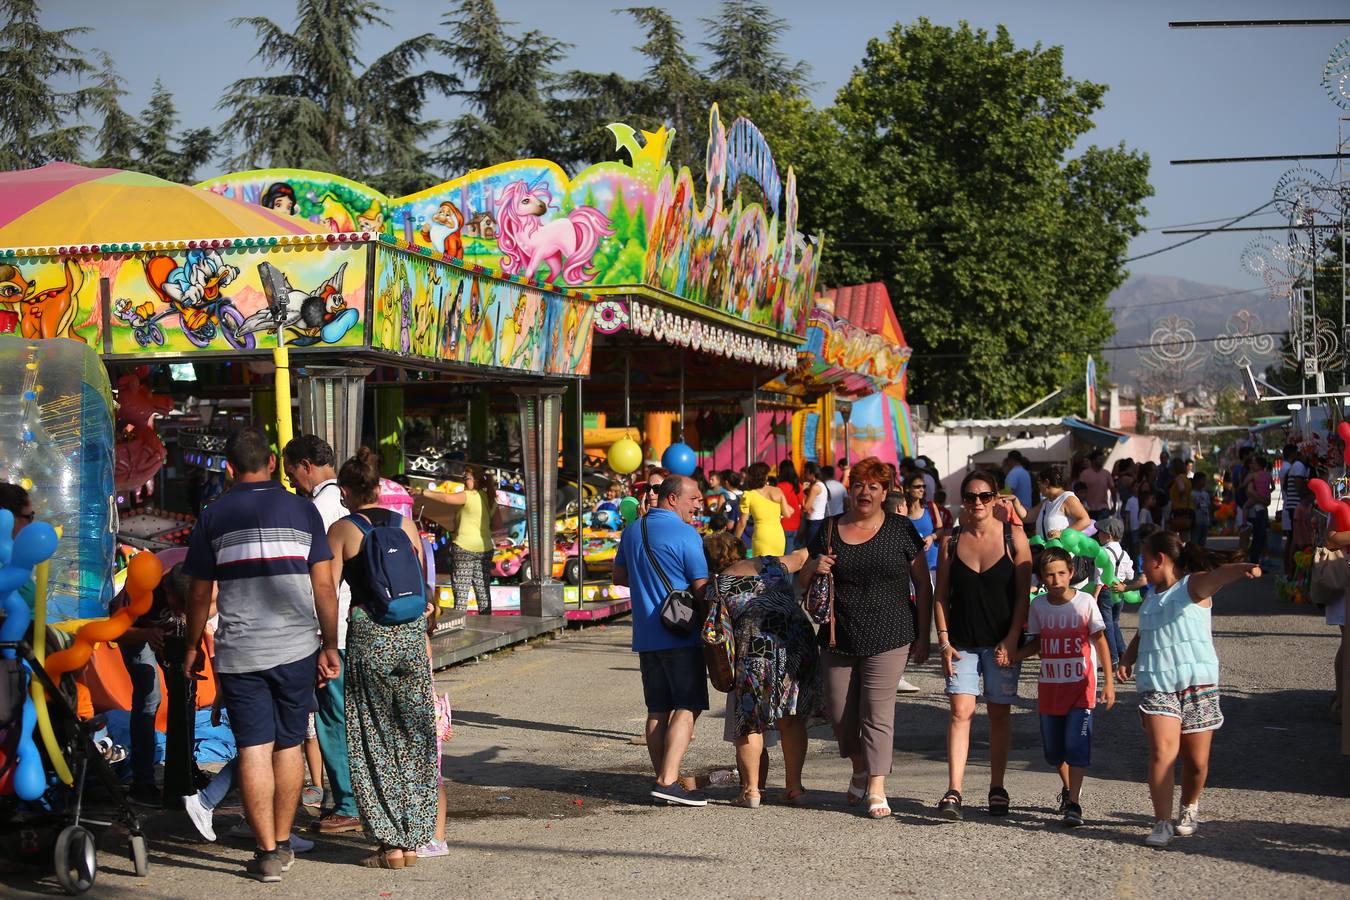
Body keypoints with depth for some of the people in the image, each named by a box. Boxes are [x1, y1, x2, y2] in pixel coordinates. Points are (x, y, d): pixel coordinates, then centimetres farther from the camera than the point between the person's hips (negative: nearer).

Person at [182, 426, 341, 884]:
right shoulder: (302, 510, 3)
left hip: (238, 653, -1)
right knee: (289, 746, 12)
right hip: (296, 648, 1)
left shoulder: (213, 516, 2)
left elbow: (200, 593, 4)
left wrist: (192, 648, 16)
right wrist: (329, 646, 7)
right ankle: (283, 845, 21)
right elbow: (324, 586, 1)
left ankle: (267, 852, -1)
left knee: (254, 750, 0)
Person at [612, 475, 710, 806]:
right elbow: (702, 588, -12)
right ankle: (668, 781, -15)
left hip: (645, 636, 7)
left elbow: (619, 576, 22)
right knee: (686, 707, -5)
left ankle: (664, 781, 11)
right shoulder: (686, 535, -12)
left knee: (658, 710, 10)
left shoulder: (632, 530, 11)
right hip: (681, 635, -7)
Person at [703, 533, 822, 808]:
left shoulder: (717, 585, 9)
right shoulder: (771, 565, 21)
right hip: (799, 639, 4)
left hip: (756, 649, -4)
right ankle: (794, 786, 16)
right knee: (791, 719, 14)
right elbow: (803, 557, 38)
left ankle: (751, 788, 11)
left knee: (749, 721, 9)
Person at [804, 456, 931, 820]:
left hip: (888, 639, -3)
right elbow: (803, 581, 16)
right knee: (839, 712, 8)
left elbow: (923, 585, 4)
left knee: (877, 712, -7)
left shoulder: (901, 530, 2)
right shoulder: (830, 530, 8)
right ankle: (860, 770, 33)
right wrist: (814, 568, -7)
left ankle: (876, 789, -1)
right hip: (838, 640, 3)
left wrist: (923, 637, -1)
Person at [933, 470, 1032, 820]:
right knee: (961, 711, -10)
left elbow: (1023, 594, -2)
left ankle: (997, 788, 19)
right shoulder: (951, 542, 4)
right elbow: (941, 596, 6)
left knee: (999, 713, 6)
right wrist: (944, 641, -3)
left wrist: (1011, 641, -8)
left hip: (1001, 642, 0)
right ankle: (953, 791, -14)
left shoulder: (1013, 537, -2)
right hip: (962, 642, 1)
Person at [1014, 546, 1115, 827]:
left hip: (1081, 684, -4)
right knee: (1053, 748, 12)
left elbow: (1100, 641, -3)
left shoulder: (1085, 602, -9)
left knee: (1076, 744, -12)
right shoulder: (1038, 605, 0)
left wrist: (1108, 682, -6)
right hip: (1049, 686, 4)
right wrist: (1012, 656, -9)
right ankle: (1069, 789, 37)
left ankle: (1073, 804, -7)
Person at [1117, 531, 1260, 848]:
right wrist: (1126, 661, 11)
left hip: (1197, 682, -4)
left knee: (1196, 759, 5)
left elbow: (1218, 576, -23)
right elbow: (1140, 637, 31)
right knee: (1162, 751, -15)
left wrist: (1242, 569, -45)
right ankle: (1162, 823, -14)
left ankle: (1190, 808, 32)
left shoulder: (1193, 584, -1)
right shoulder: (1150, 600, 19)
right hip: (1156, 684, 4)